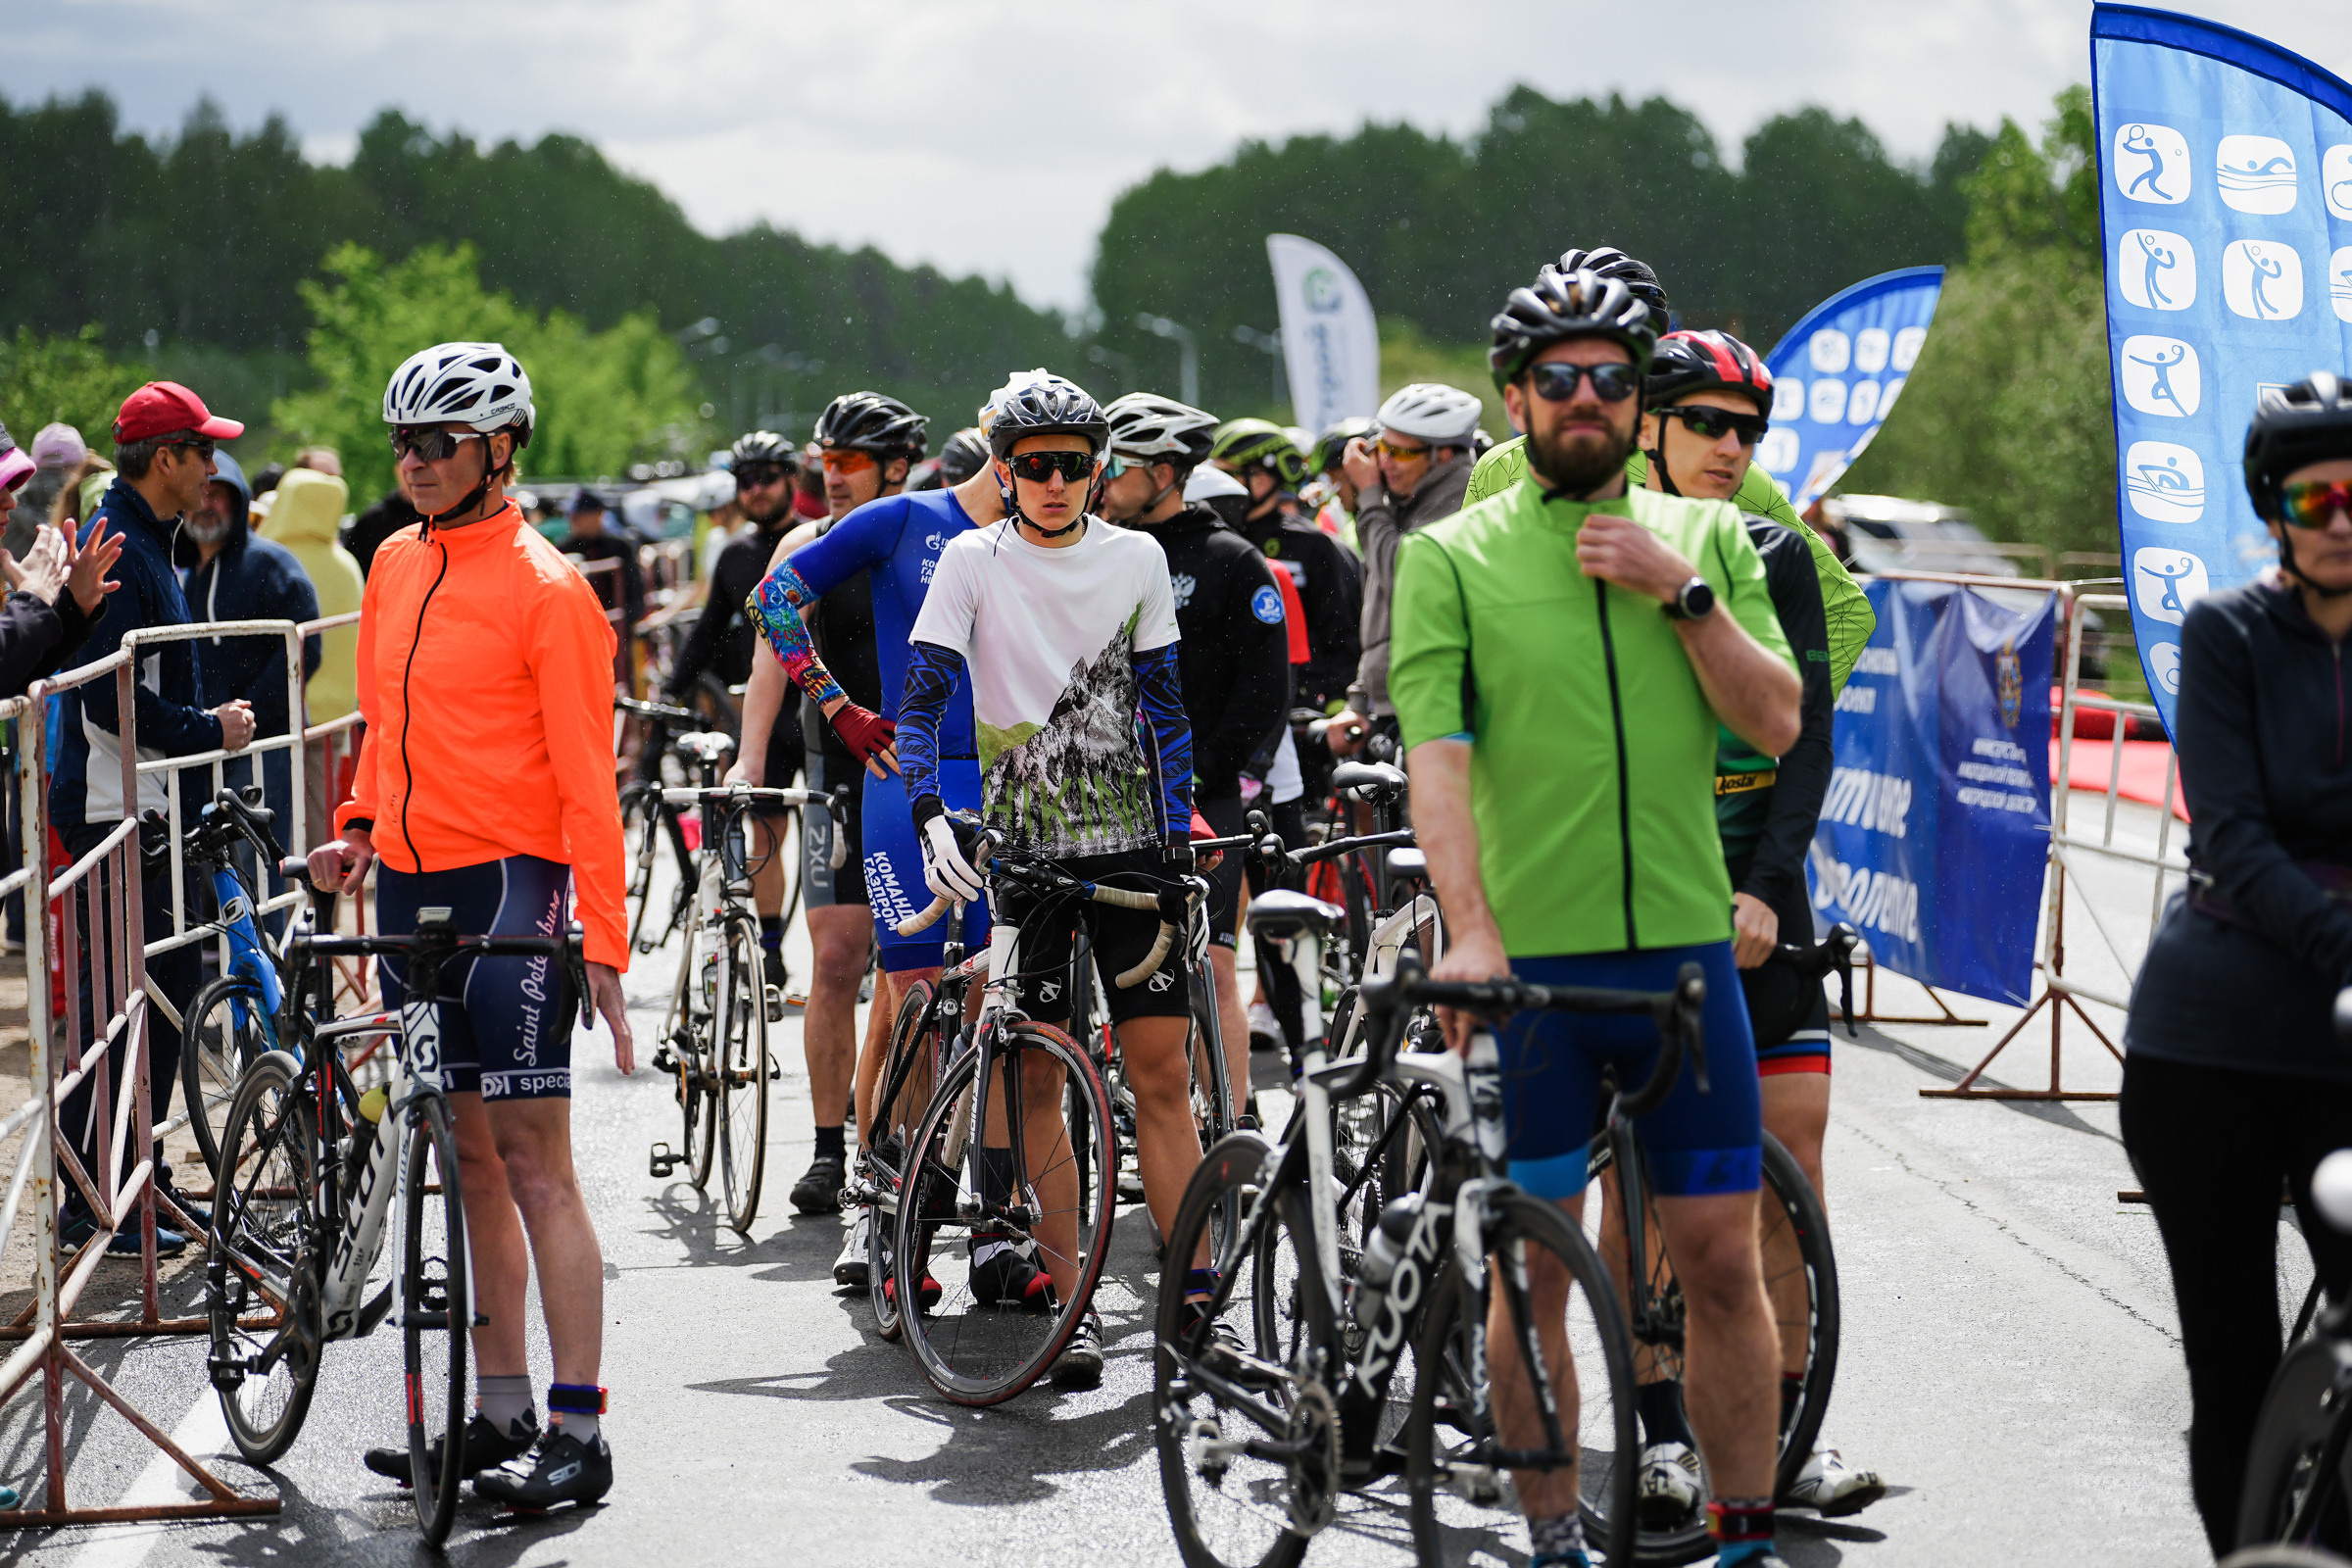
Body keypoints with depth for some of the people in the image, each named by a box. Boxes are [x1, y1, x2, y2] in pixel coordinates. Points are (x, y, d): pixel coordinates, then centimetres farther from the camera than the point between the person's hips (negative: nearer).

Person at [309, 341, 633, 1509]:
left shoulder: (543, 589, -10)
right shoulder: (396, 565, 12)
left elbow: (586, 777, -12)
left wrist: (603, 937, -16)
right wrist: (361, 823, 9)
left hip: (509, 885, -7)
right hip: (410, 886, 7)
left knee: (532, 1160, -9)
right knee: (468, 1158, 11)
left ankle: (578, 1433, -8)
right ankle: (501, 1411, 18)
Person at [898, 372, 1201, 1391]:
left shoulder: (1136, 559, 6)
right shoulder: (974, 560, -1)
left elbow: (1162, 704, 11)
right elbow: (922, 698, -7)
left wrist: (1180, 834, 4)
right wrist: (933, 817, -23)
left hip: (1130, 840, 1)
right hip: (1021, 846, -1)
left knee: (1161, 1074, -2)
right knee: (1038, 1079, 0)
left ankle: (1196, 1302, 0)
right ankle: (1070, 1301, 5)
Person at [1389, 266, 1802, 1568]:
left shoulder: (1706, 537, 10)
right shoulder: (1451, 556, 2)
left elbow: (1773, 723, 3)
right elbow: (1435, 754, -8)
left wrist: (1683, 593, -9)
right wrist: (1470, 927, -21)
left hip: (1684, 945, 2)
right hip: (1523, 963, -2)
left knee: (1721, 1259, 3)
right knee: (1532, 1265, 5)